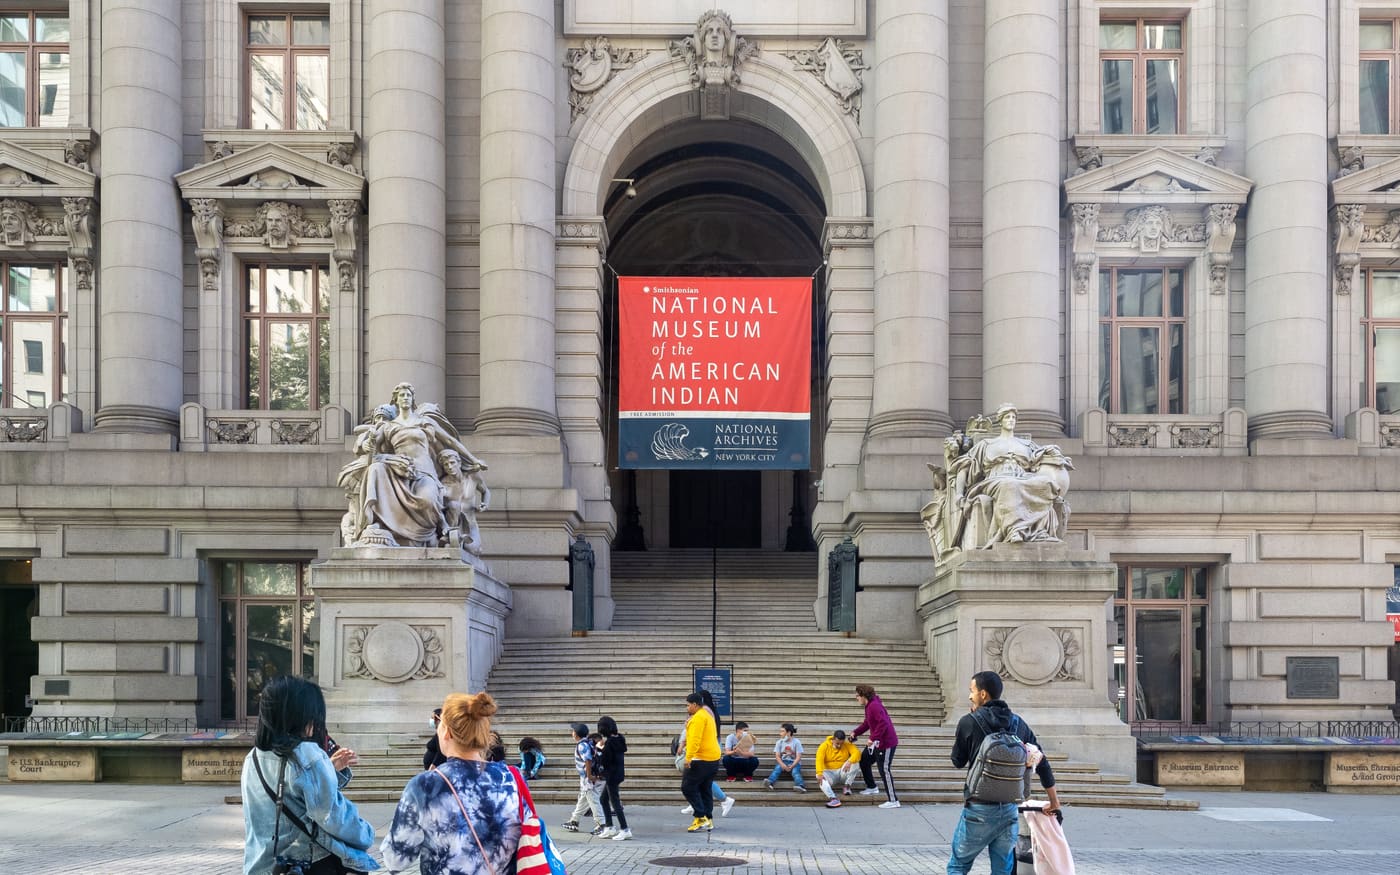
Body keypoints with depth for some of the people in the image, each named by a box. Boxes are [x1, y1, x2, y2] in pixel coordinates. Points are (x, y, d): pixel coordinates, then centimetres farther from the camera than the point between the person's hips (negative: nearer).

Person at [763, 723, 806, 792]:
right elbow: (777, 756, 0)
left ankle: (800, 786, -60)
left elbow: (798, 757, -7)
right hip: (783, 762, 2)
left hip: (794, 762, -2)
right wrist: (782, 765, -20)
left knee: (795, 771, -34)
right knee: (777, 768, -31)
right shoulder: (779, 742, 6)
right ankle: (770, 782, -56)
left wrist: (791, 766, -22)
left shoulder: (796, 742, -3)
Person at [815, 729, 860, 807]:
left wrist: (849, 762, -37)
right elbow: (819, 760, -19)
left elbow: (857, 754, -16)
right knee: (821, 779, -35)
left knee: (855, 762, -24)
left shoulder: (848, 745, -1)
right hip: (829, 773, -1)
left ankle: (846, 786, -14)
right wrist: (820, 774, -36)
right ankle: (833, 799, -52)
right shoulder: (824, 746, -5)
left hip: (842, 773, 1)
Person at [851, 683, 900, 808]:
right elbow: (867, 723, 22)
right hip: (877, 742, 11)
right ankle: (872, 787, 37)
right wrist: (855, 732, 16)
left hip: (886, 743, -11)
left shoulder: (875, 706, -23)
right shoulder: (869, 706, 11)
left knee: (884, 770, -8)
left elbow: (883, 723, -31)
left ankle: (893, 801, -4)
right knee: (864, 761, 21)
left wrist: (873, 738, -30)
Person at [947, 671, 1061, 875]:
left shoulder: (969, 722, -6)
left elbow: (958, 762, 5)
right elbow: (1041, 763, 11)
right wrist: (1054, 800, 21)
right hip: (1010, 809, 4)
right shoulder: (1018, 723, 7)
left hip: (979, 810, -4)